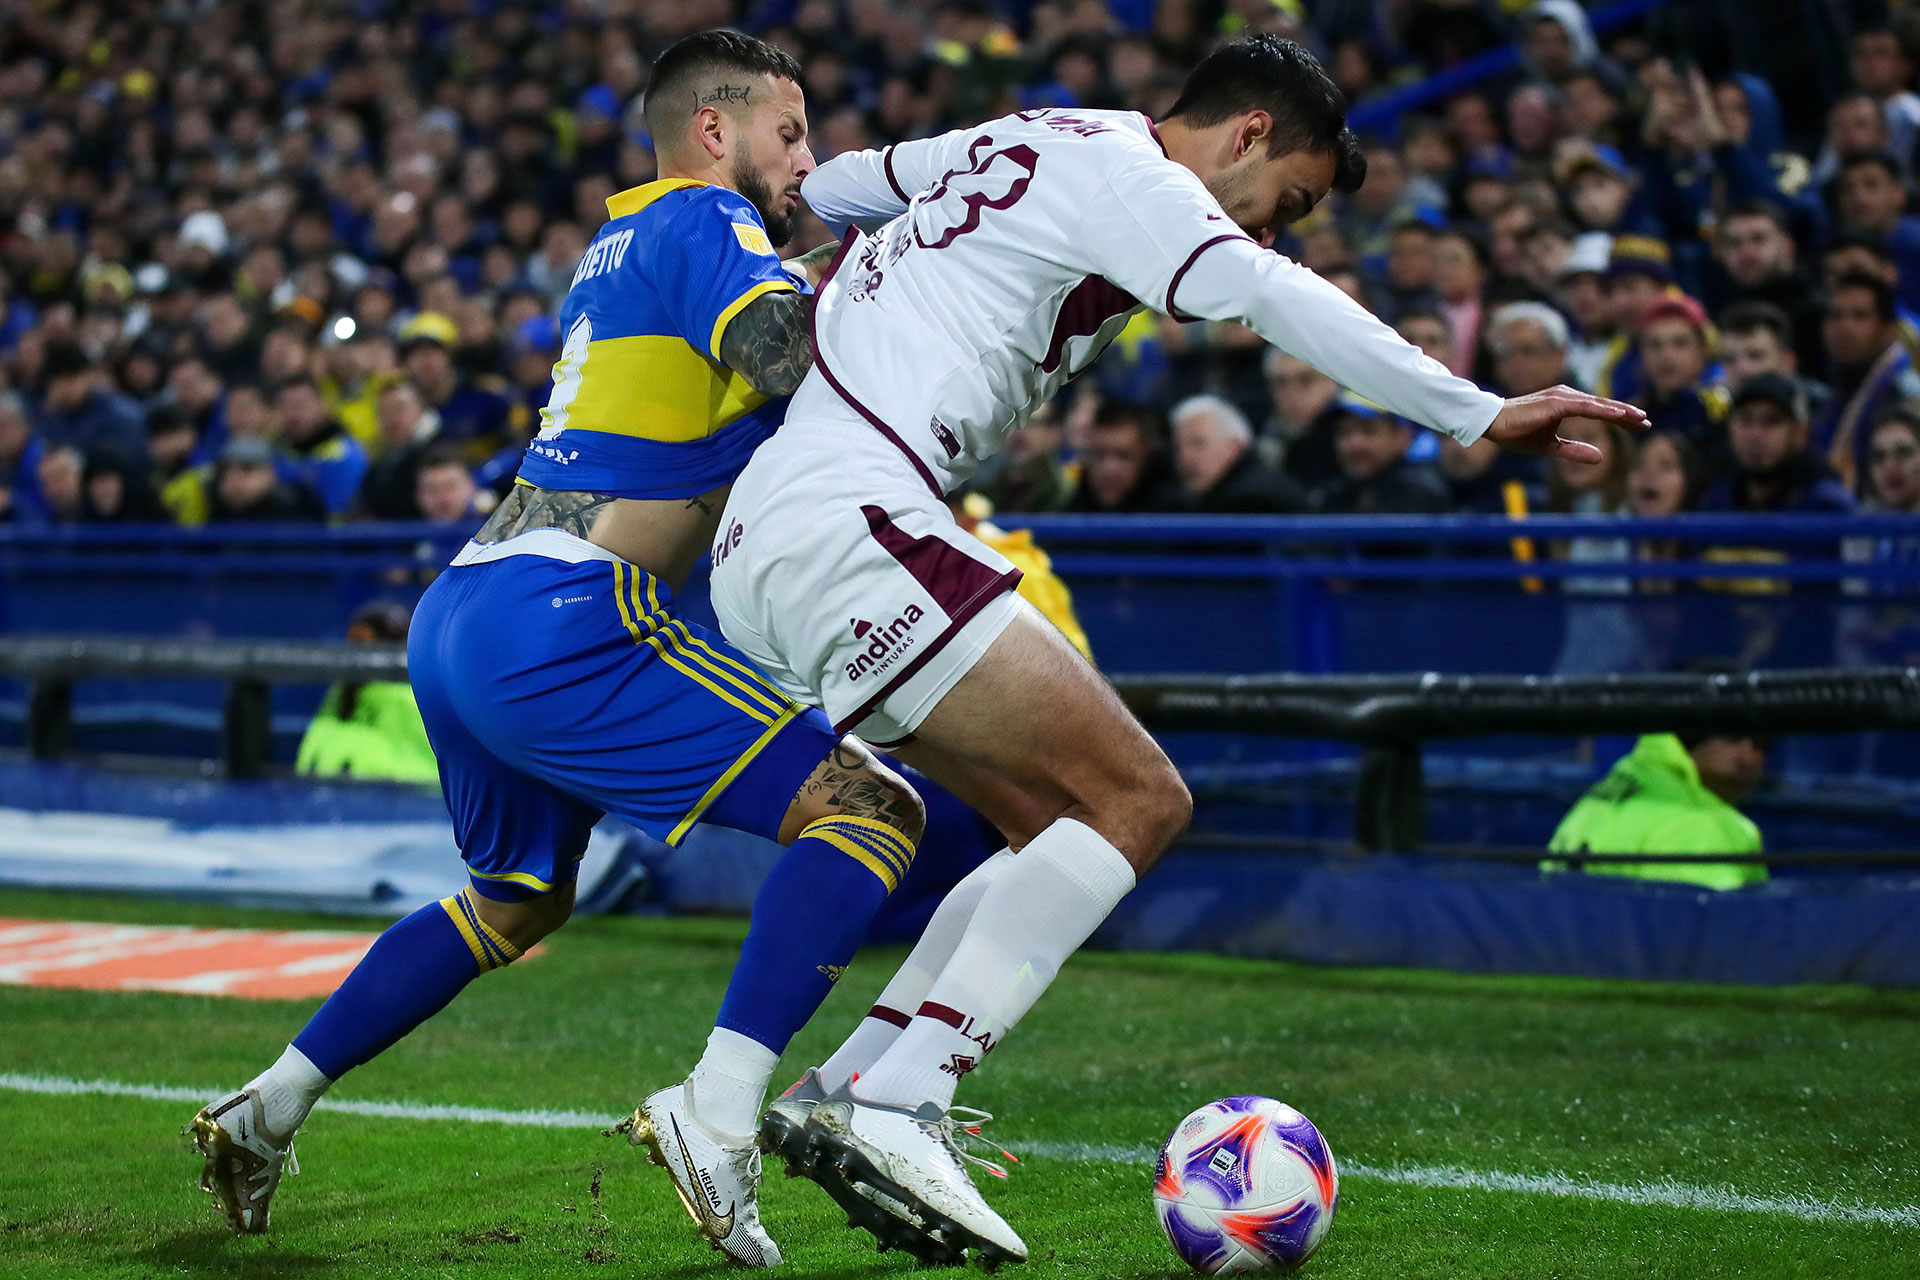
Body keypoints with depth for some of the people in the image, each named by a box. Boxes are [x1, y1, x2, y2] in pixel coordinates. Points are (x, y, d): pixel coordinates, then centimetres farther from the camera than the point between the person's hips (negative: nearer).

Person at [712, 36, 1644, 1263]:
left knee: (1062, 826, 11)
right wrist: (1477, 413, -29)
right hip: (849, 527, -10)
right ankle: (892, 1111, -19)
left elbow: (825, 187, 37)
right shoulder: (1126, 174, -5)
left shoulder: (1019, 143, 23)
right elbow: (1273, 297, -22)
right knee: (1139, 801, -12)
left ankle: (850, 1093, 5)